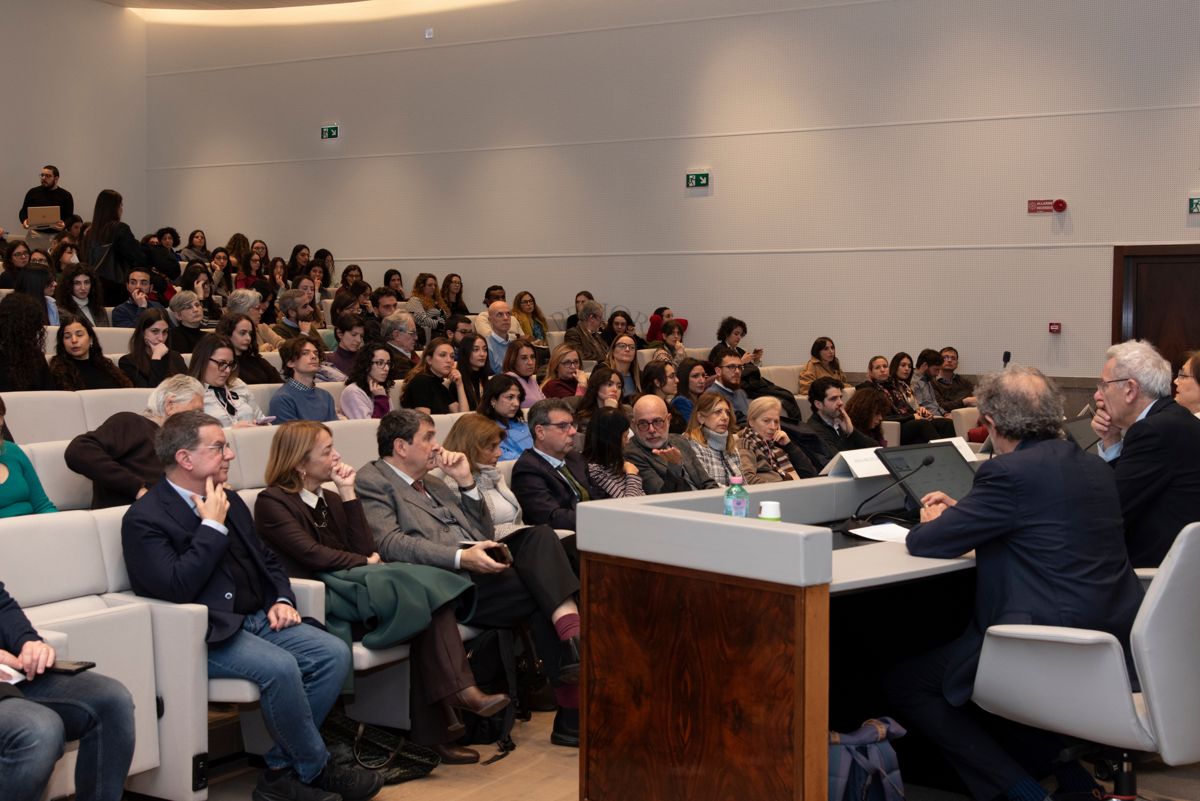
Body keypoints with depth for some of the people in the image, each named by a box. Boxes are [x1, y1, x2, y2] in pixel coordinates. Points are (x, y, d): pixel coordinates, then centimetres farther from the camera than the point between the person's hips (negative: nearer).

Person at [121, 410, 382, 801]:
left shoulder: (229, 501, 14)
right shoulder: (145, 518, -9)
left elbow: (267, 560, 23)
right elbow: (176, 588, -21)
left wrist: (282, 600, 3)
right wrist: (212, 526, -16)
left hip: (257, 619, 8)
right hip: (204, 635, -8)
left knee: (334, 653, -12)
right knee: (280, 667, -31)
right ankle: (315, 769, -9)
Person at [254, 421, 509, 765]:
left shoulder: (331, 498, 25)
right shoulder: (271, 503, 2)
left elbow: (364, 549, 11)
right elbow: (311, 554, -10)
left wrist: (348, 494, 6)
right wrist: (366, 563, -2)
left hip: (350, 583, 7)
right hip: (319, 597, -7)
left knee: (427, 596, -25)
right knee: (418, 588, -29)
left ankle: (433, 729, -31)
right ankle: (459, 689, -28)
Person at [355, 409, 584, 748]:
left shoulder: (434, 485, 32)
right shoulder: (372, 481, 5)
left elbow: (485, 535, 28)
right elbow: (390, 543, -12)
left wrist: (466, 482, 15)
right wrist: (461, 557, -23)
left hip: (476, 569, 8)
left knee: (539, 535, -20)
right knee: (541, 593, -25)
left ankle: (573, 638, -31)